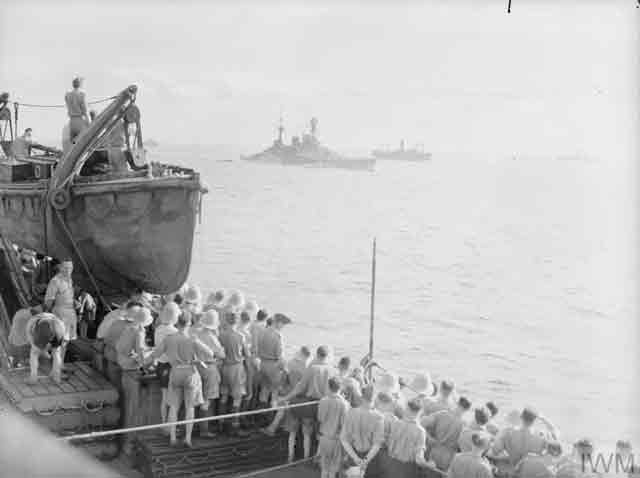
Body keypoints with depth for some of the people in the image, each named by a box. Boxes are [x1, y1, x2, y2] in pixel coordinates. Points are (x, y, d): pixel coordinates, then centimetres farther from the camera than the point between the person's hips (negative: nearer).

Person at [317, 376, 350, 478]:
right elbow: (343, 424, -15)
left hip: (324, 436, 2)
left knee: (324, 466, 18)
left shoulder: (323, 401, -12)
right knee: (334, 467, 13)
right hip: (337, 437, -2)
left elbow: (320, 420, -4)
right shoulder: (344, 403, -19)